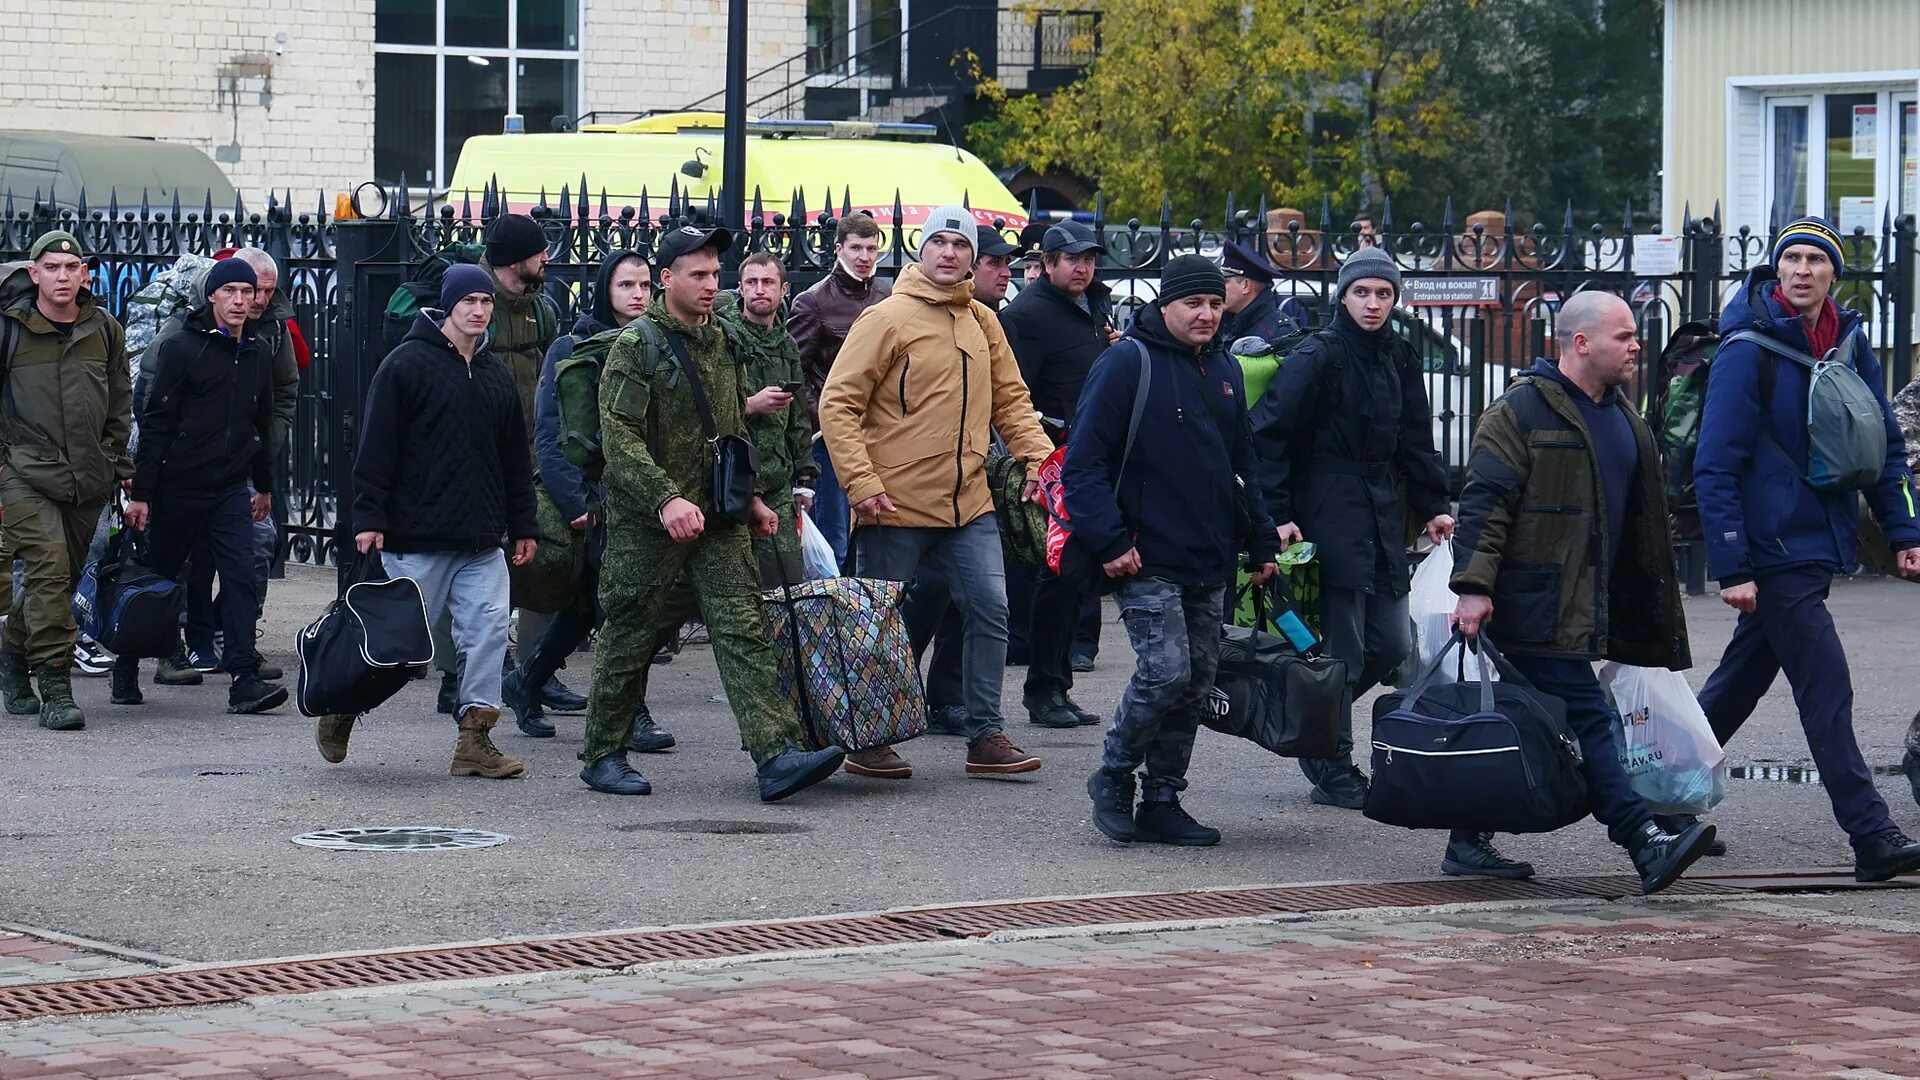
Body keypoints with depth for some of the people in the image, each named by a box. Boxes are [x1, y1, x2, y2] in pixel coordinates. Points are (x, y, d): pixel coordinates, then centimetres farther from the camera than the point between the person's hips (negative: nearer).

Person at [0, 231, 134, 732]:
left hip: (87, 481, 5)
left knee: (61, 579, 10)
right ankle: (55, 688, -18)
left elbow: (120, 401, 21)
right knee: (49, 567, -18)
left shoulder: (104, 330, 9)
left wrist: (114, 460, 16)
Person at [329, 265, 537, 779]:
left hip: (482, 542, 6)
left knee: (489, 629, -6)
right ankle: (341, 711, 22)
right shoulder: (407, 364, -5)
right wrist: (369, 517, -13)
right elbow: (377, 447, -7)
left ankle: (474, 740, -1)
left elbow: (515, 457, 21)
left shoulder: (497, 374, 14)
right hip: (417, 538, -6)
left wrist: (523, 525, 18)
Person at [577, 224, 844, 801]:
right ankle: (603, 755, 18)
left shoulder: (723, 342, 14)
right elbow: (620, 437, -17)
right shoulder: (637, 344, -9)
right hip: (645, 518, -6)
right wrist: (666, 498, -26)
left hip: (717, 516, 6)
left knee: (744, 629, -6)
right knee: (628, 637, 4)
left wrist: (751, 497, 20)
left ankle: (777, 755, -15)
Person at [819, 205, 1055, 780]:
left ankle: (985, 736, 8)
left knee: (991, 610, 0)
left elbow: (1011, 399, 18)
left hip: (969, 501, 5)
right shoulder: (889, 318, -8)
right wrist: (861, 482, -18)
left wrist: (1037, 455, 2)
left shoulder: (982, 323, 10)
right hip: (896, 505, -5)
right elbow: (838, 404, -10)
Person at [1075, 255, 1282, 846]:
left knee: (1197, 683, 7)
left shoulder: (1225, 371, 15)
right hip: (1147, 560, -7)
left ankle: (1162, 802, 16)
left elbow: (1243, 466, 25)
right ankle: (1114, 777, 5)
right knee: (1165, 673, -16)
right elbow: (1085, 461, -10)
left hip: (1210, 565, 7)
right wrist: (1110, 542, -17)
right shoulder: (1127, 363, -7)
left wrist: (1262, 542, 19)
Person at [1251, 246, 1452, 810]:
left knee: (1393, 643, 8)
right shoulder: (1317, 356, -10)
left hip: (1384, 516, 8)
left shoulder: (1399, 359, 12)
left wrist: (1433, 506, 12)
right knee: (1342, 648, -5)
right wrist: (1277, 514, -17)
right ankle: (1333, 772, 6)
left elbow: (1416, 441, 20)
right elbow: (1269, 434, -12)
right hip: (1329, 516, -8)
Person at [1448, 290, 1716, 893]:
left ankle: (1468, 844, 18)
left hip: (1588, 610, 9)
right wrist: (1474, 586, -23)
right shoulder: (1522, 411, -8)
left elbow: (1641, 525, 26)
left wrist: (1653, 612, 25)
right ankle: (1646, 844, -18)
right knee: (1586, 721, -13)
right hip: (1538, 610, -9)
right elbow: (1484, 502, -14)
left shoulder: (1624, 421, 19)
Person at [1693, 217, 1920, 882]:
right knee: (1826, 690, -9)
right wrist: (1731, 569, -17)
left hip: (1818, 546, 7)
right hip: (1772, 550, -7)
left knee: (1741, 681, 16)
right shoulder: (1748, 351, -12)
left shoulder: (1849, 345, 8)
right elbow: (1715, 466, -13)